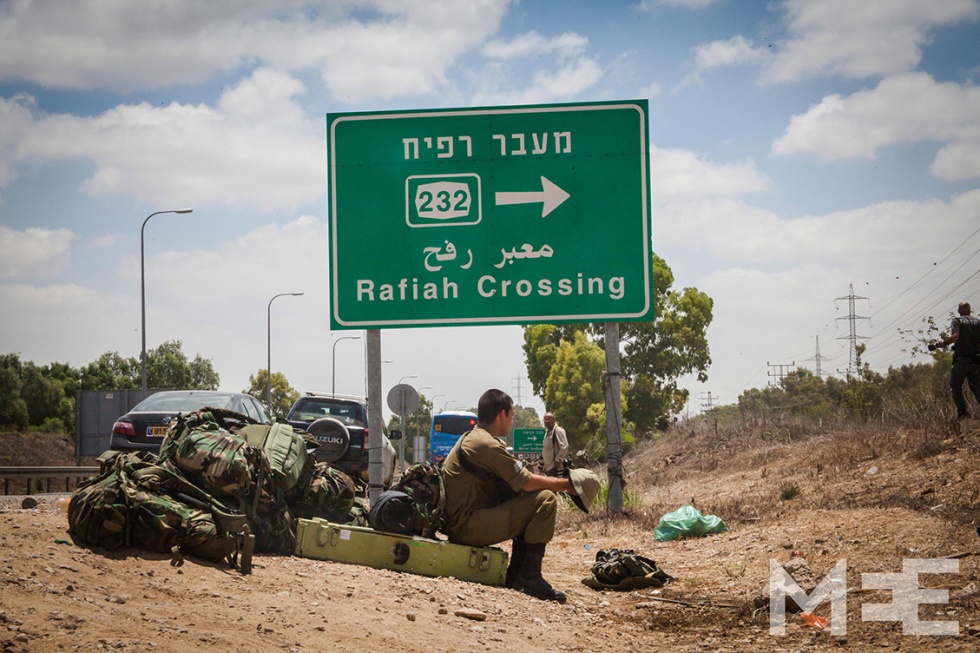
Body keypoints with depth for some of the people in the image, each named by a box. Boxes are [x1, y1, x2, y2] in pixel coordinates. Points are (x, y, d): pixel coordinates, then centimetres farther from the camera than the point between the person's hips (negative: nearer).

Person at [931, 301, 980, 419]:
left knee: (955, 387, 9)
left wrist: (939, 344, -12)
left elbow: (955, 336, -21)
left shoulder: (957, 321, -4)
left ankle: (962, 412, -5)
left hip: (961, 360, -4)